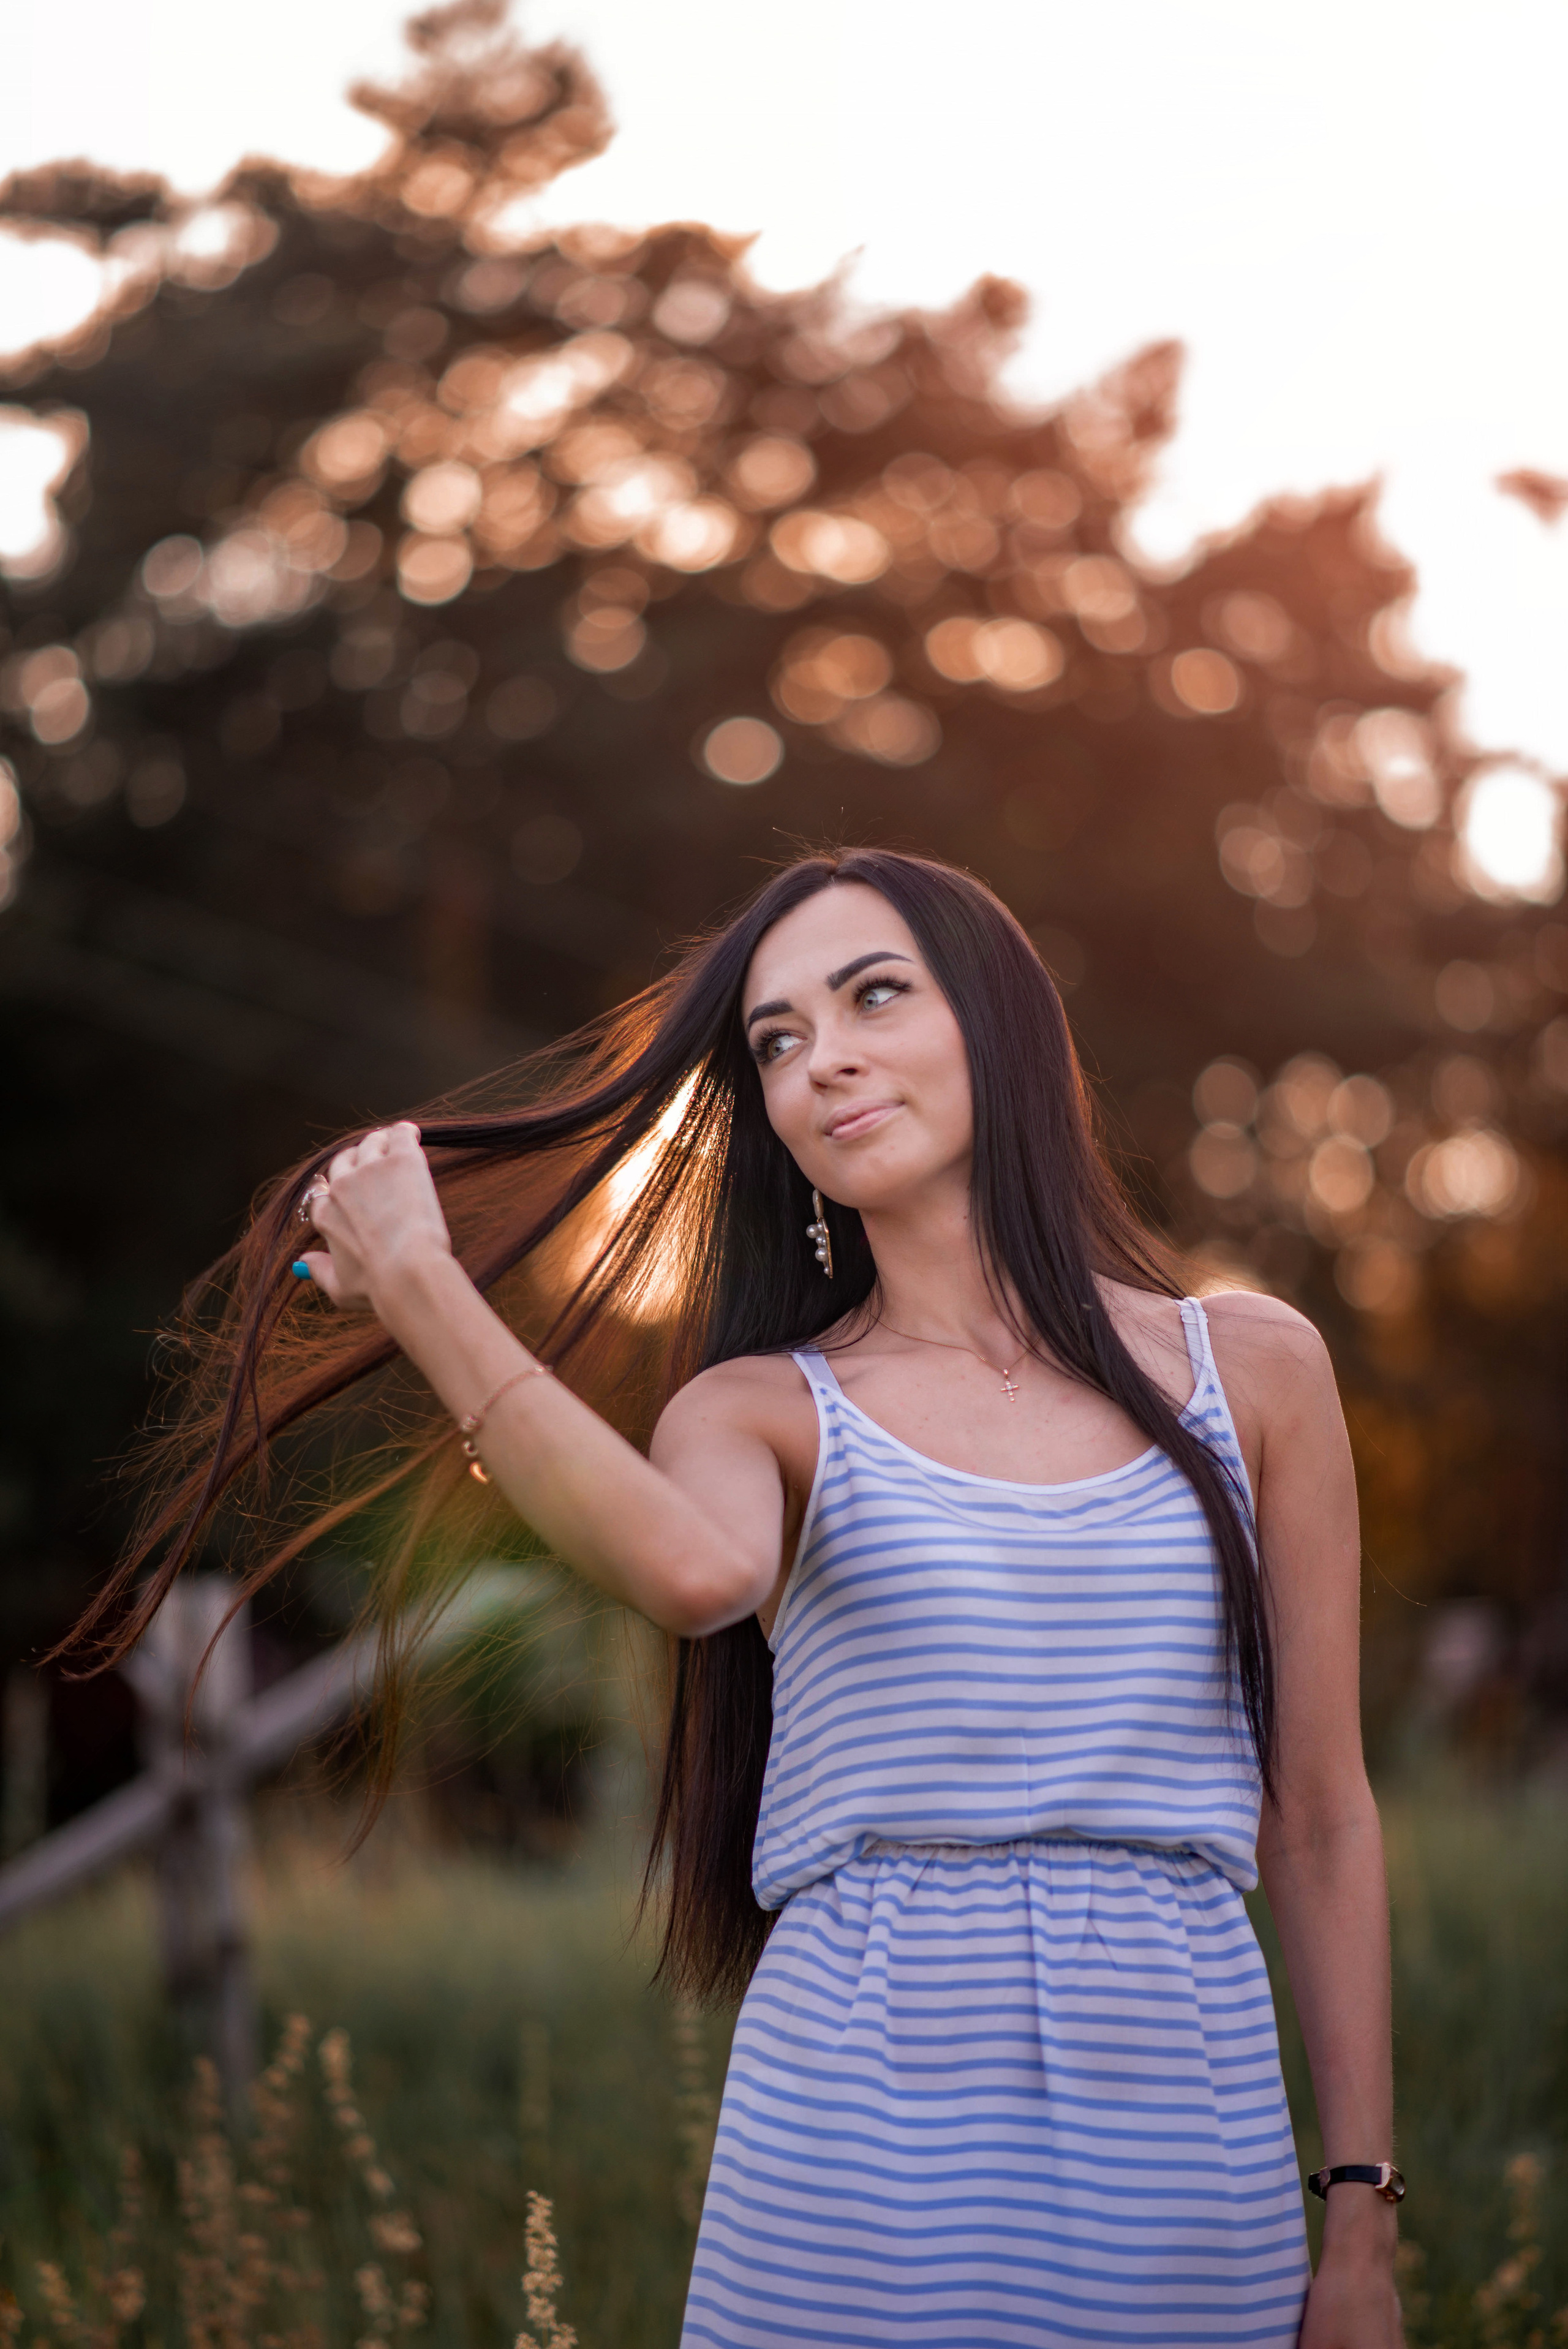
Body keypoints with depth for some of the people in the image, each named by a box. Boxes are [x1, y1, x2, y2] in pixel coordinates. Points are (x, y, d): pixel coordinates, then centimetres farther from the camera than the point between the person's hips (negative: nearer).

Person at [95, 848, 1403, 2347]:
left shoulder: (1250, 1368, 7)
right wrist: (418, 1282, -17)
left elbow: (1319, 1822, 7)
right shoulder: (764, 1411, 4)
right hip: (861, 2137, -1)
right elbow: (695, 1572, -23)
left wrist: (1361, 2223, 5)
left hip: (1180, 2142, 1)